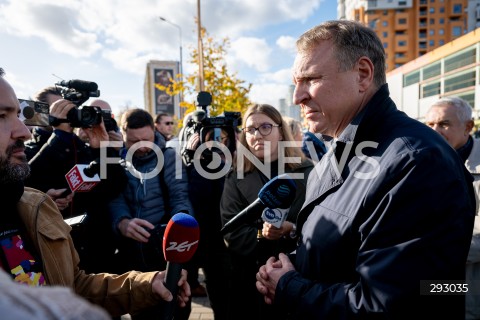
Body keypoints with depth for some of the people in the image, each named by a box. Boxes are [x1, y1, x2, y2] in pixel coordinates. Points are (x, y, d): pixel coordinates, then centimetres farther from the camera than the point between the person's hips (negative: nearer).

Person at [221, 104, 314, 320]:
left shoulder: (307, 172, -3)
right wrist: (261, 235, -24)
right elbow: (232, 235, -7)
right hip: (250, 279, 1)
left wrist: (293, 231, -22)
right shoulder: (236, 178, 0)